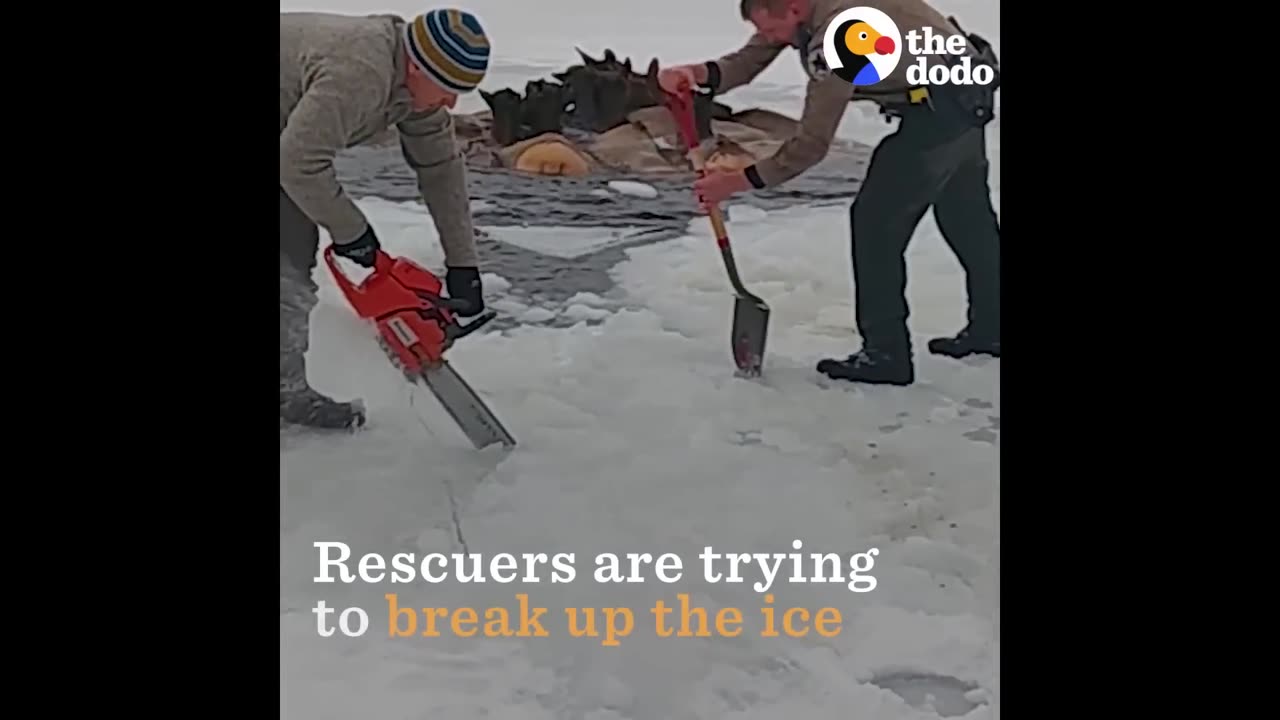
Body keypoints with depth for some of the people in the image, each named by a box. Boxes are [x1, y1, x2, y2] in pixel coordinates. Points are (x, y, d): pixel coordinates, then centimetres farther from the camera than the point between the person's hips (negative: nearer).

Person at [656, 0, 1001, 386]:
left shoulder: (836, 33, -29)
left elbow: (812, 143, -26)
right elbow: (748, 60, -3)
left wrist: (740, 180, -21)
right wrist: (696, 73, -22)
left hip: (941, 106, -11)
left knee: (877, 219, -6)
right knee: (966, 215, 22)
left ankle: (887, 354, 0)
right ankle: (989, 327, 39)